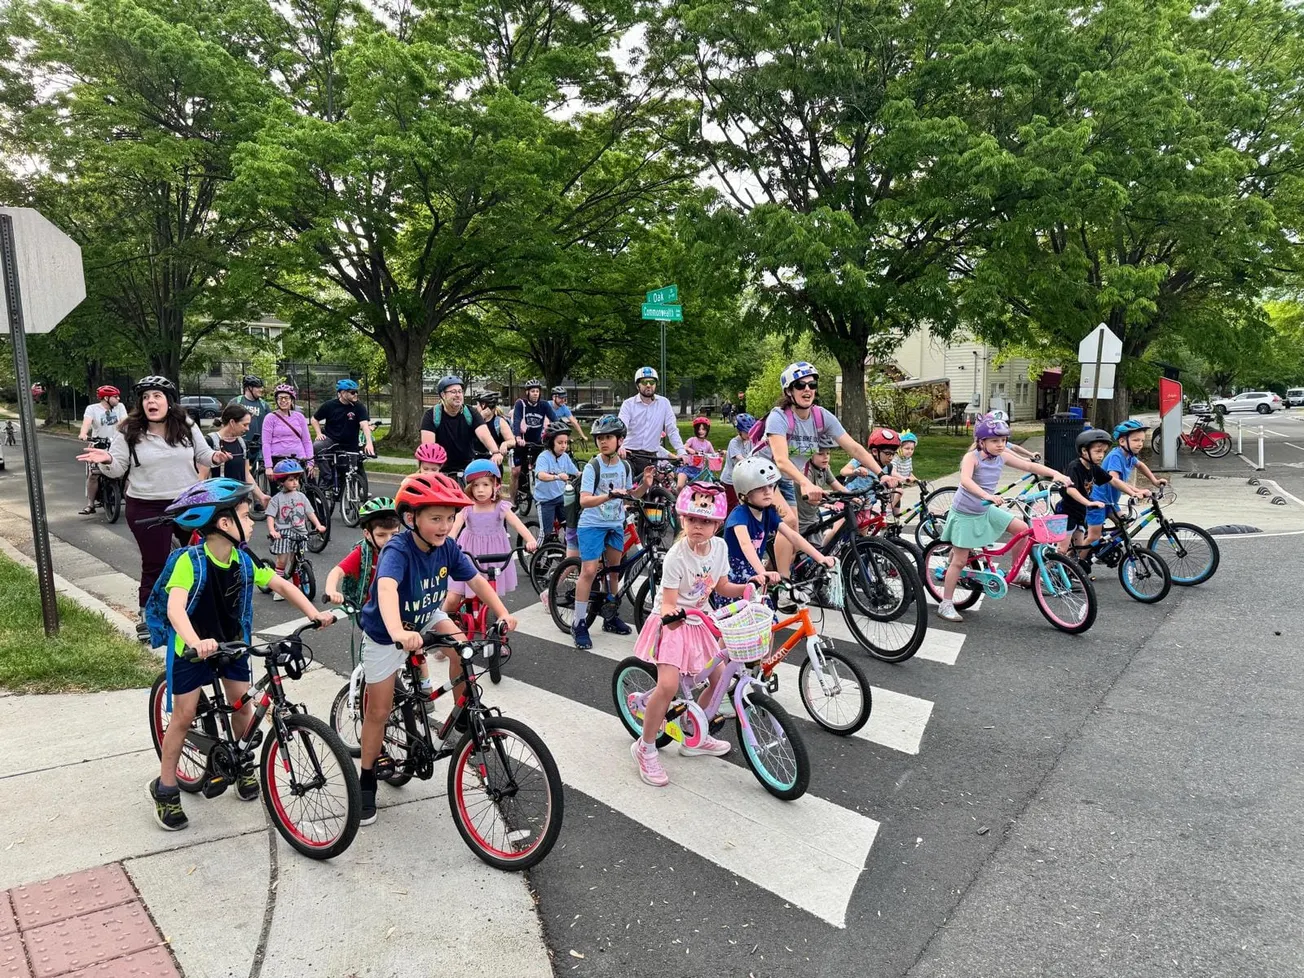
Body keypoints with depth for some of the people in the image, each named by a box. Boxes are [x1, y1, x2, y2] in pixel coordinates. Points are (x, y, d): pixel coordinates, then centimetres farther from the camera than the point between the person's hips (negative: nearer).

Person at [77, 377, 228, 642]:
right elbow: (118, 469, -4)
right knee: (155, 565, 3)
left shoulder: (186, 426, 0)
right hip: (148, 509, -3)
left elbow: (202, 454, 10)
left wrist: (215, 457, -12)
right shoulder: (128, 432, -7)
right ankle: (148, 617, 19)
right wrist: (107, 461, -26)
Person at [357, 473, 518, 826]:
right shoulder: (397, 550, -36)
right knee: (379, 711, 3)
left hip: (427, 618, 4)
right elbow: (386, 588, -54)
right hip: (385, 633, -4)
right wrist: (398, 632, -71)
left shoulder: (447, 547, -18)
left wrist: (502, 613, -25)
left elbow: (476, 580, -11)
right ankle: (367, 782, 23)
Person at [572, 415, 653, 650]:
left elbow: (629, 494, 15)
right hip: (592, 524, -5)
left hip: (616, 524, 6)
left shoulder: (624, 466, 1)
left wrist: (645, 485, -4)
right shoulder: (593, 467, -15)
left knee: (614, 570, 13)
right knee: (589, 571, -11)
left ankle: (611, 617, 29)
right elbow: (584, 500, -24)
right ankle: (579, 624, -2)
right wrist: (608, 496, -39)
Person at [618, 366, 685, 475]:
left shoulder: (663, 403, 3)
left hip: (651, 458, 1)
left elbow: (672, 430, 1)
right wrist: (619, 447, -34)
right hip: (629, 455, -1)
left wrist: (681, 452, -12)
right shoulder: (628, 404, 0)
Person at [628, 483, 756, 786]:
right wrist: (671, 614, -44)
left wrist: (749, 587, -8)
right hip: (673, 624, -7)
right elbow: (668, 602, -23)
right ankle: (645, 747, -1)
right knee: (668, 685, -21)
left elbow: (721, 586, 7)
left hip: (700, 621, 7)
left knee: (719, 676, 9)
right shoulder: (676, 557, -25)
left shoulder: (719, 546, -6)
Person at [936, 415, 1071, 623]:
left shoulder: (1002, 457, -5)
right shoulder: (972, 457, -24)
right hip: (965, 514, -6)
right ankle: (945, 604, 8)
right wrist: (987, 495, -56)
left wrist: (1055, 474, -18)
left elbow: (1030, 466, -3)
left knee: (1022, 528, -5)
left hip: (986, 511, 6)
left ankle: (1017, 573, 12)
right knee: (960, 560, -2)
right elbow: (965, 480, -42)